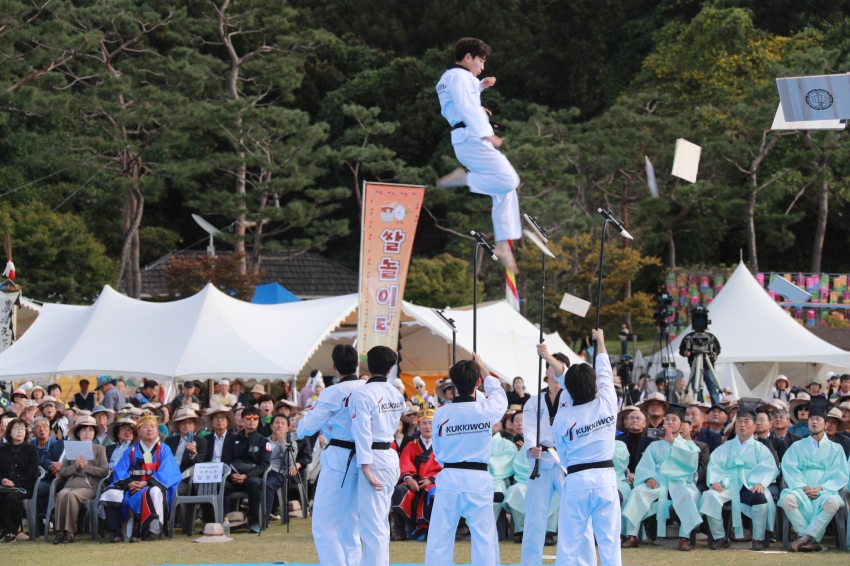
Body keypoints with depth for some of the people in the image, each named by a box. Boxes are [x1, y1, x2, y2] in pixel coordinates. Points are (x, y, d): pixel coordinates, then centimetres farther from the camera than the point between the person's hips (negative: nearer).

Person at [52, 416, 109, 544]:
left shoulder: (100, 450, 16)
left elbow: (105, 471, 1)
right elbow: (62, 472, 12)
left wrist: (85, 466, -7)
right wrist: (75, 467, -5)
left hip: (89, 486, -2)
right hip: (71, 484, 2)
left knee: (72, 495, -34)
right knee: (62, 494, -33)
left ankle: (69, 532, -31)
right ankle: (60, 531, -32)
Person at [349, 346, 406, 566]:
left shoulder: (362, 394, -14)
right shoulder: (396, 395, 9)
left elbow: (363, 432, -19)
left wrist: (366, 468, -20)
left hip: (373, 461, -8)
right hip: (391, 459, 8)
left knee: (372, 525, -5)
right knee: (379, 523, 20)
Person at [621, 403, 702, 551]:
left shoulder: (688, 444, 18)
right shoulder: (654, 446, 24)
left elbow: (692, 459, -5)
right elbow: (644, 466, 10)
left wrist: (673, 442, -7)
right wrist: (649, 477, -12)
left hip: (680, 482, -2)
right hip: (657, 482, 2)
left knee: (688, 495, -36)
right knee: (638, 492, -29)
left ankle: (685, 537, -35)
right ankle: (632, 536, -32)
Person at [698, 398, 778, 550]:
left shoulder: (760, 449, 17)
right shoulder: (726, 447, 21)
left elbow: (767, 469, 1)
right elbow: (714, 465, 7)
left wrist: (760, 483, -20)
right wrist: (715, 480, -15)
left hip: (751, 487, -2)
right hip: (728, 485, 2)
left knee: (761, 499, -36)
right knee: (709, 496, -30)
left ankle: (758, 539, -20)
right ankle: (720, 538, -17)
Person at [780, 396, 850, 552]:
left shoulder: (835, 449, 17)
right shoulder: (797, 447, 19)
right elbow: (789, 469, 4)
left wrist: (821, 488, -12)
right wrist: (802, 487, -14)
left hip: (824, 492, -1)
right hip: (801, 491, 1)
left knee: (833, 502, -38)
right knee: (787, 499, -35)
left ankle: (804, 538, -29)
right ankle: (812, 540, -26)